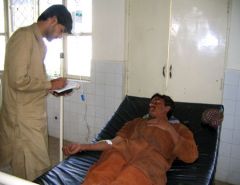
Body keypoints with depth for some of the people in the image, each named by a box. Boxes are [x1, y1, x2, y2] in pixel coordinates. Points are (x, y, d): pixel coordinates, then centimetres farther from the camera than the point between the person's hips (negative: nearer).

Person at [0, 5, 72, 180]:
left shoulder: (40, 42, 14)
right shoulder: (23, 36, -16)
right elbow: (19, 80, -24)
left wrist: (52, 88, 6)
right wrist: (50, 84, -14)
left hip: (36, 113, 9)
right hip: (23, 117, -9)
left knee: (39, 166, 18)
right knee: (33, 172, 2)